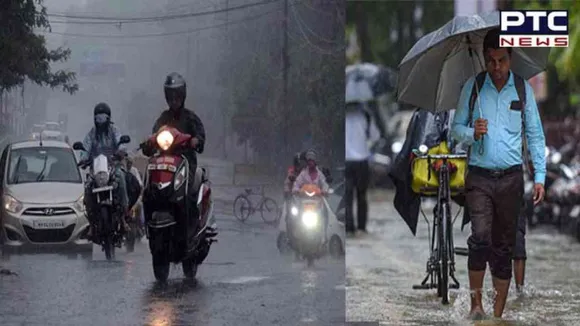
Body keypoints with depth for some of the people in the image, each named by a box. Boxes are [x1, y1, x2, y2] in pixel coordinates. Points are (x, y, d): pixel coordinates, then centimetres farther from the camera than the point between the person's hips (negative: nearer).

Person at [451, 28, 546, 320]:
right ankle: (476, 304, -6)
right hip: (479, 177, -1)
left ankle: (498, 314, 10)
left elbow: (535, 134, 8)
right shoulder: (472, 87, 3)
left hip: (511, 178, 1)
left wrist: (540, 176, 1)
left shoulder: (523, 88, 5)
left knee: (504, 246, 4)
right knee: (480, 238, -18)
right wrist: (472, 133, -14)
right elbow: (456, 128, 9)